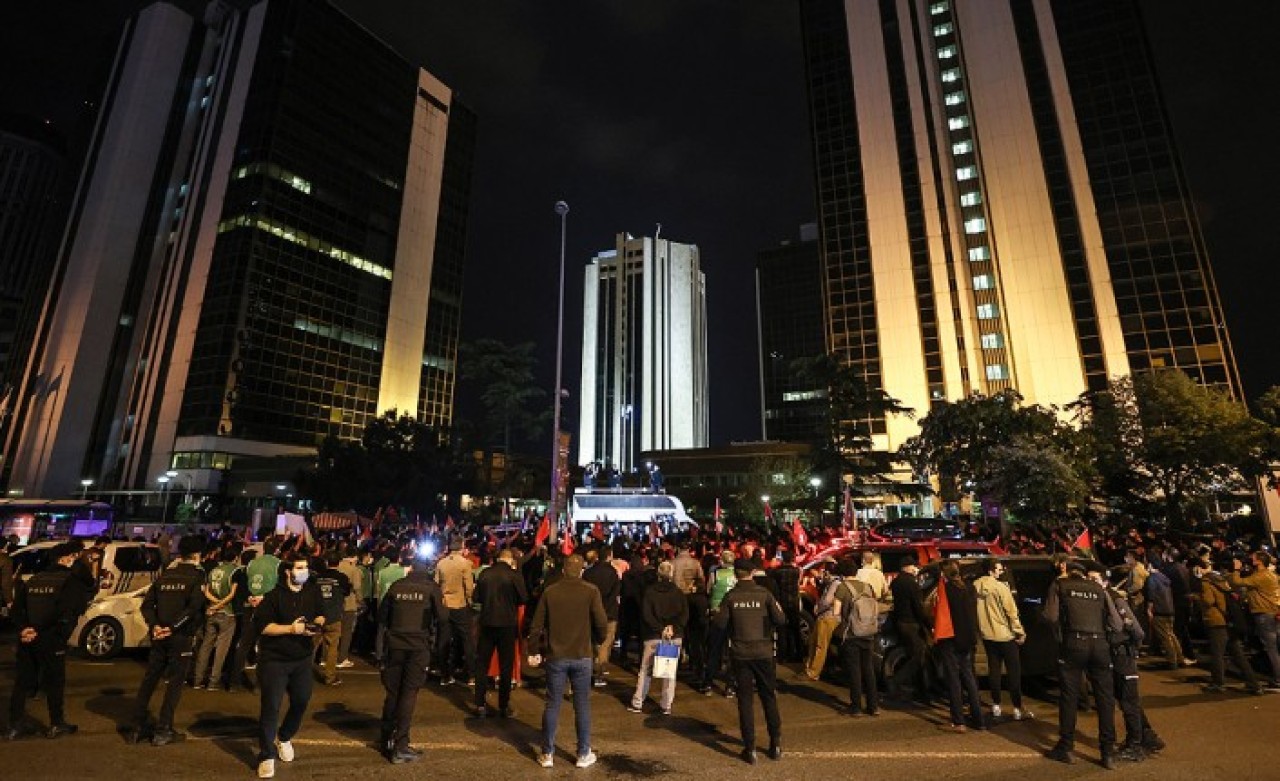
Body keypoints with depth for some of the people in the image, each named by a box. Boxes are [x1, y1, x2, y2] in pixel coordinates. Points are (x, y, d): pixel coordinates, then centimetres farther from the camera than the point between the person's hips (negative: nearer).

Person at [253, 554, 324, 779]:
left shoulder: (313, 592, 0)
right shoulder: (274, 594, -15)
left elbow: (320, 614, 12)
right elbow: (261, 624, -18)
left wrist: (317, 623, -10)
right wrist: (291, 628, -26)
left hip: (302, 658, 5)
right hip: (274, 658, -5)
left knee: (301, 702, 15)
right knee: (271, 706, -6)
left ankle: (284, 738, 42)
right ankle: (267, 756, 8)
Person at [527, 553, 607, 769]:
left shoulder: (549, 591, -3)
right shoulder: (591, 591, -8)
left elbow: (536, 625, -1)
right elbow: (602, 624, -10)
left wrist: (533, 651, 10)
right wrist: (597, 640, 10)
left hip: (555, 656, 1)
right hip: (582, 656, -1)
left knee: (552, 704, 11)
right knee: (582, 705, 11)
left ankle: (547, 754, 20)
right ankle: (584, 754, 19)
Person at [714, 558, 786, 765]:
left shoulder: (730, 596, -7)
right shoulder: (764, 593, -8)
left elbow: (720, 624, -11)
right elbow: (781, 620, -13)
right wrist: (768, 624, 7)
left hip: (741, 653, -1)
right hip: (764, 652, 1)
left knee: (745, 699, 8)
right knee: (769, 697, 16)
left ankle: (750, 749, 12)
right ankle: (776, 744, 24)